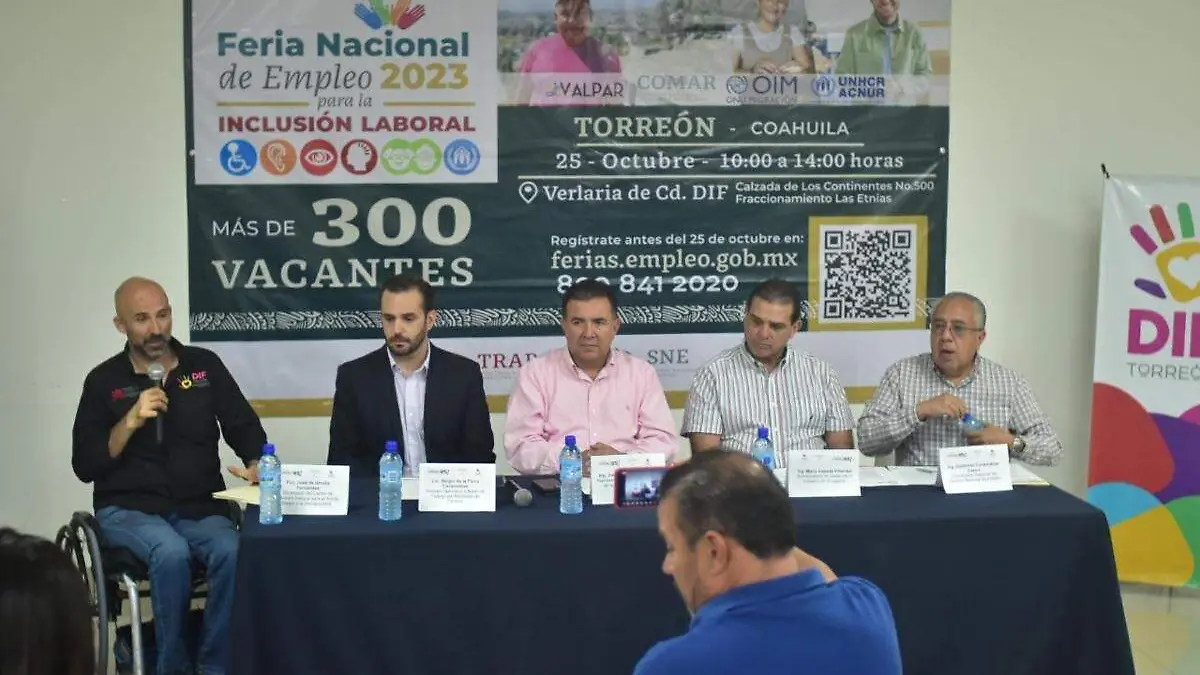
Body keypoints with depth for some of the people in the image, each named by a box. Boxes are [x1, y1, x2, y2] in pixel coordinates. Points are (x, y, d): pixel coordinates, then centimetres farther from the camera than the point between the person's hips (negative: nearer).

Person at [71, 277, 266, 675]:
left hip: (200, 507, 2)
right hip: (128, 509, -2)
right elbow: (84, 467, -1)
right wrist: (131, 421, -14)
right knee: (172, 552, -35)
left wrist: (256, 464, -15)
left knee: (233, 553, -31)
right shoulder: (104, 381, 3)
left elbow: (244, 427, 7)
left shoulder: (205, 365, 8)